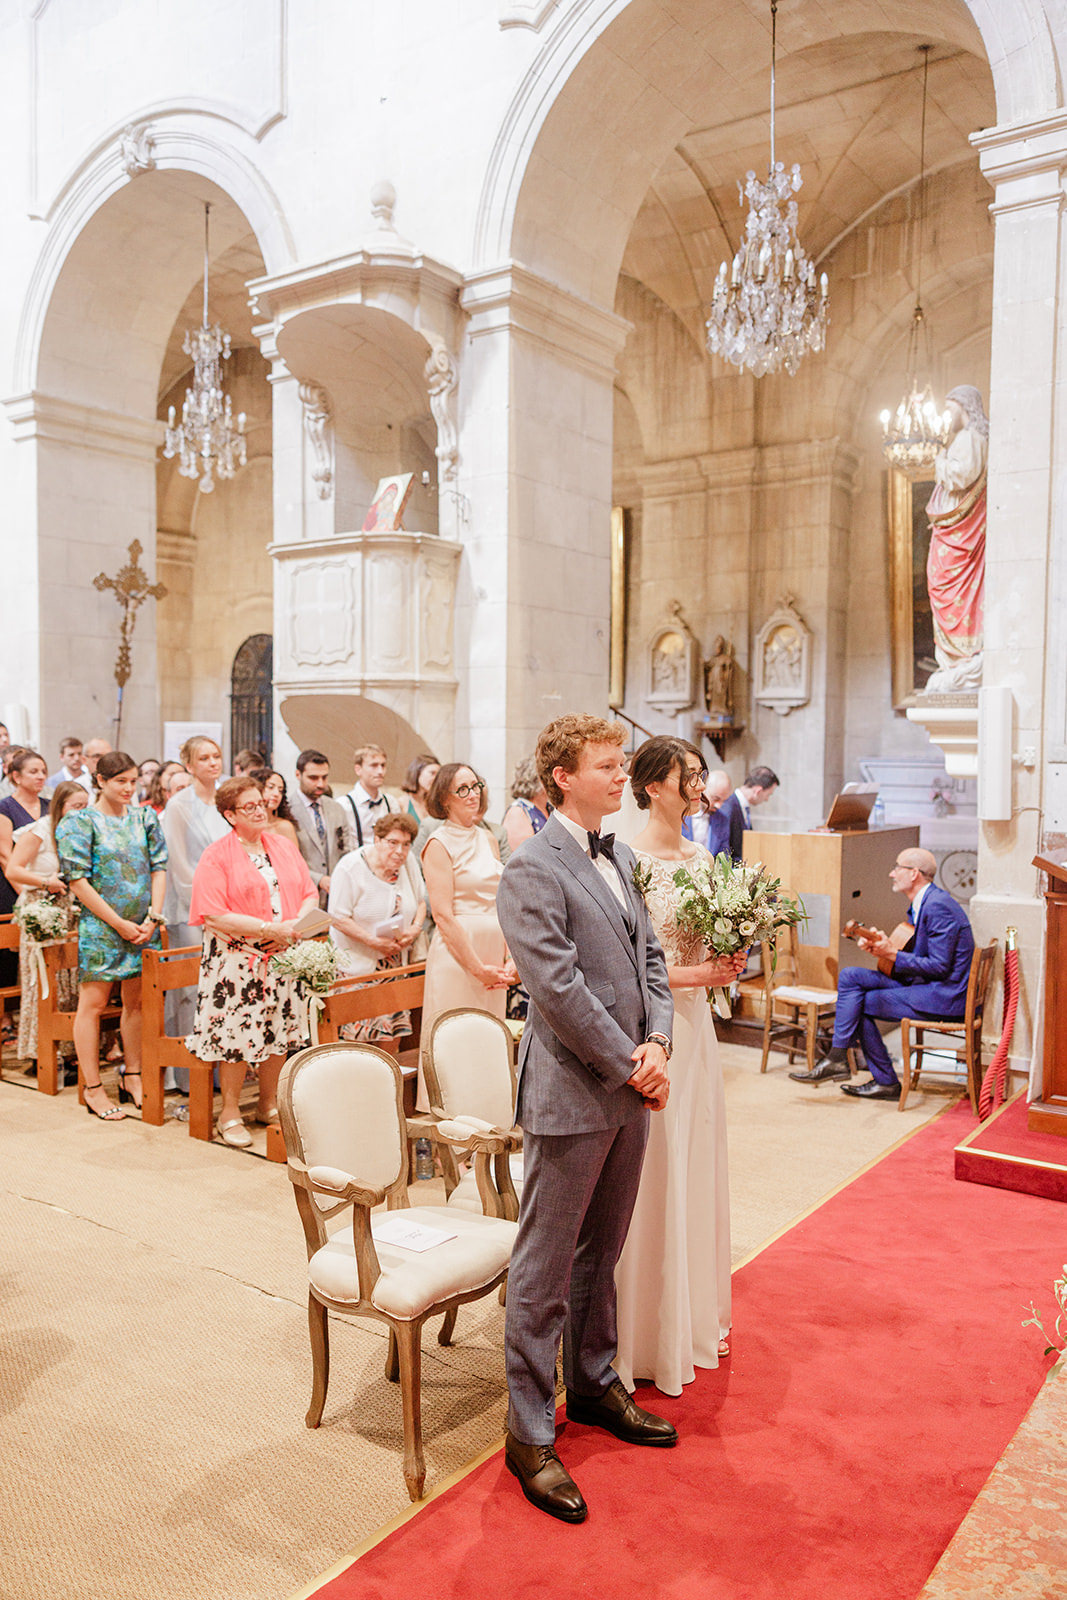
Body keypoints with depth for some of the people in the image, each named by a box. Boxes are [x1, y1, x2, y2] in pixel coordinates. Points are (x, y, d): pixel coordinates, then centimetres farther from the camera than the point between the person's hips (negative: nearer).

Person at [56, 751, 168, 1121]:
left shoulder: (145, 817, 9)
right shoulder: (80, 822, -5)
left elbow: (159, 868, 6)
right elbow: (77, 880, -10)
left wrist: (153, 916, -7)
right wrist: (119, 923, -11)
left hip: (143, 926, 4)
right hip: (100, 925, -4)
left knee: (137, 1001, 10)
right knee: (93, 1003, 0)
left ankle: (132, 1077, 23)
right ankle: (93, 1088, 9)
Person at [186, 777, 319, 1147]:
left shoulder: (284, 847, 11)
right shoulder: (216, 856, -6)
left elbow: (310, 894, 11)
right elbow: (213, 915, -15)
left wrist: (295, 926, -10)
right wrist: (268, 929, -18)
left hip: (283, 958, 5)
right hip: (236, 957, -5)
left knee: (279, 1032, 9)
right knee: (237, 1033, -2)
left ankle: (269, 1105, 25)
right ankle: (230, 1114, 14)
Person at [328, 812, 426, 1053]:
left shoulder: (408, 864, 3)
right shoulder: (350, 867, -14)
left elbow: (421, 901, 14)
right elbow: (338, 918, -16)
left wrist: (415, 928, -6)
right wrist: (374, 941, -21)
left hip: (396, 967, 5)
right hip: (358, 965, -5)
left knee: (392, 1035, 5)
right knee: (358, 1037, -7)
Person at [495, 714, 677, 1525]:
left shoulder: (620, 857, 12)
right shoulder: (533, 869, -15)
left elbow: (650, 957, 12)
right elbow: (560, 987, -20)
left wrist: (658, 1042, -3)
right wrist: (632, 1065, -14)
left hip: (630, 1090, 8)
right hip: (572, 1092, -8)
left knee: (601, 1252, 22)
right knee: (545, 1269, 5)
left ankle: (594, 1385, 40)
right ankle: (530, 1435, 19)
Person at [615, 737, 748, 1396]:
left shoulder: (701, 857, 9)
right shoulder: (629, 861, -15)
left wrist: (729, 961, -2)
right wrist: (695, 975, -17)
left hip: (695, 1023, 8)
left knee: (697, 1166, 17)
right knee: (653, 1175, 2)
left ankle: (697, 1314, 34)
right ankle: (652, 1331, 20)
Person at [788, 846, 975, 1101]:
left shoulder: (938, 906, -18)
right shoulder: (920, 904, 15)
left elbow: (939, 966, -21)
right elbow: (912, 951, 20)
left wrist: (892, 955, -17)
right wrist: (881, 945, 2)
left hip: (945, 995, -10)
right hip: (921, 984, 10)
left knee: (860, 1003, -11)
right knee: (850, 976, -2)